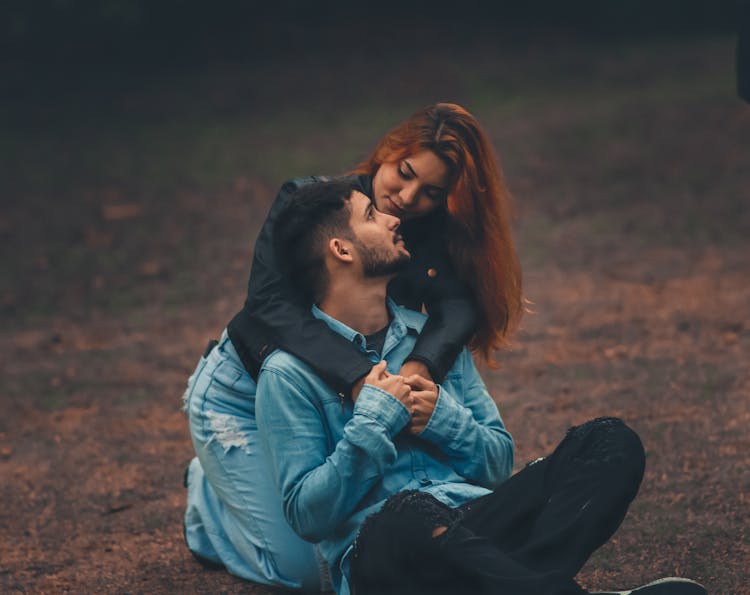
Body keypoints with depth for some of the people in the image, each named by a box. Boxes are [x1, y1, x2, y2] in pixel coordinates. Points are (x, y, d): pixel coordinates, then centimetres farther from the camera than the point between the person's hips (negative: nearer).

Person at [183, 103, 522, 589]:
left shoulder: (433, 235, -10)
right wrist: (358, 377, -50)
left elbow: (457, 305, -28)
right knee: (302, 570, -10)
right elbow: (269, 301, -37)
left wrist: (422, 365, -51)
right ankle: (208, 496, 20)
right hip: (241, 395, -5)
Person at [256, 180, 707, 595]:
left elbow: (500, 461, 20)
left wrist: (443, 419, 0)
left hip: (479, 520, 6)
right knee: (408, 515, -43)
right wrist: (375, 421, -11)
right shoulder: (291, 373, 3)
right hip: (382, 548, -6)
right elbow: (306, 513, -4)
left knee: (611, 441, -14)